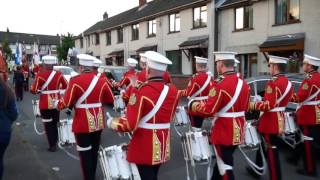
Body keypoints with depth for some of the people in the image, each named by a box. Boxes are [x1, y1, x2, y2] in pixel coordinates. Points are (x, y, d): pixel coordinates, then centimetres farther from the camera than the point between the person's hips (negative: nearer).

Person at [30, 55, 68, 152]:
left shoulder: (40, 75, -14)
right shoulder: (59, 74, -5)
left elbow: (33, 90, -14)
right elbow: (66, 86, 5)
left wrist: (40, 90, 7)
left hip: (45, 104, -3)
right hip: (56, 103, 4)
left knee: (48, 125, 8)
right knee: (55, 123, 19)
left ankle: (52, 145, 11)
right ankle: (55, 142, 32)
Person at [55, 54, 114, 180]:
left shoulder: (75, 81, -14)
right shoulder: (101, 80, 0)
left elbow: (66, 103, -14)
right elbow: (111, 99, 8)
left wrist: (57, 104, 7)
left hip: (83, 123, -5)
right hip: (98, 122, 5)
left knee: (85, 153, 7)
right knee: (94, 150, 20)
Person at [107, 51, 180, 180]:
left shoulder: (141, 92, -21)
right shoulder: (173, 91, -2)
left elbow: (129, 125, -23)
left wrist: (112, 123, -3)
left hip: (144, 149, -6)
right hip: (163, 147, 7)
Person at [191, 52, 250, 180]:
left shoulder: (220, 84, -21)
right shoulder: (244, 83, 6)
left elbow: (209, 110, -21)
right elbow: (245, 107, 14)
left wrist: (195, 106, -4)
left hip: (223, 133, -8)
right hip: (237, 132, 8)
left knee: (225, 167, 5)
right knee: (222, 162, 23)